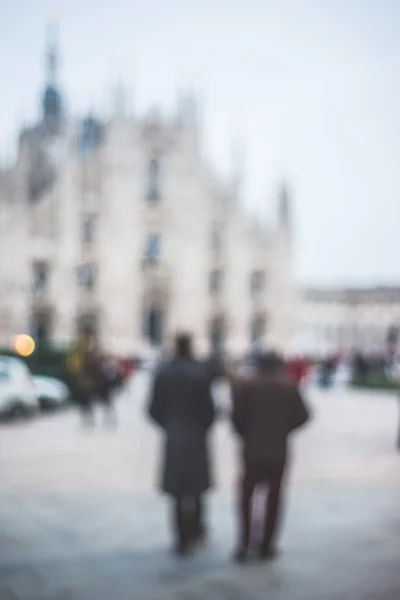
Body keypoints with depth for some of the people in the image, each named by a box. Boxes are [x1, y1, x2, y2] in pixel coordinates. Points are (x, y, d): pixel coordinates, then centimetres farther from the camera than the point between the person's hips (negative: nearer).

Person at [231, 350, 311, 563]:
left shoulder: (244, 385, -4)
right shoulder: (288, 387, -1)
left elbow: (237, 416, -10)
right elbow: (302, 415, -4)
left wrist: (247, 436, 6)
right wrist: (283, 430, 10)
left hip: (252, 449, 0)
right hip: (279, 450, 1)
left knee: (246, 495, 12)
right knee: (273, 497, 11)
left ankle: (244, 543, 5)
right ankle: (267, 545, 13)